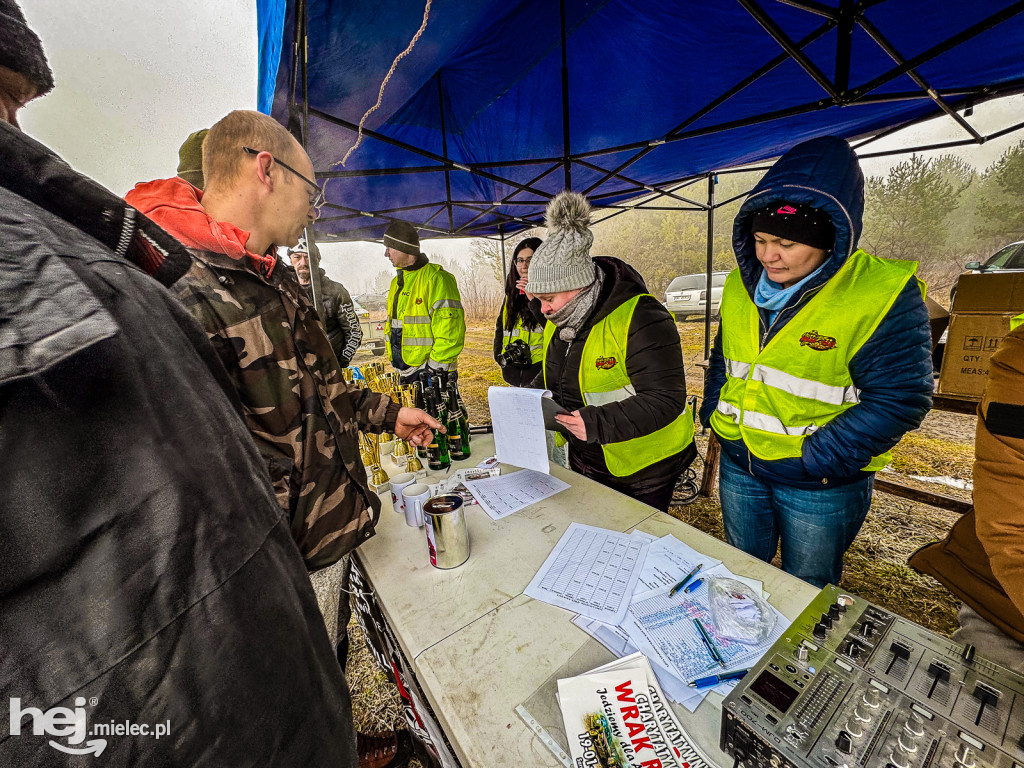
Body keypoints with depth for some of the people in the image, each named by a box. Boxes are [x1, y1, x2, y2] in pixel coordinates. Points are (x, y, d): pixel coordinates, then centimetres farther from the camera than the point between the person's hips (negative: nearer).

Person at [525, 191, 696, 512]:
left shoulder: (639, 318, -24)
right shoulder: (559, 322, 1)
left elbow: (665, 399, -27)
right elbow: (552, 378, 15)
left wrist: (597, 423, -36)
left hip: (644, 469, -7)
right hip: (586, 462, 7)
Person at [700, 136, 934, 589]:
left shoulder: (883, 293, -18)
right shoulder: (742, 284, -2)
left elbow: (900, 399, -18)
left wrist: (814, 458, -21)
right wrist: (713, 413, 2)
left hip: (821, 487, -4)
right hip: (738, 466, 5)